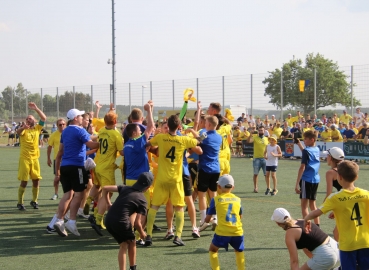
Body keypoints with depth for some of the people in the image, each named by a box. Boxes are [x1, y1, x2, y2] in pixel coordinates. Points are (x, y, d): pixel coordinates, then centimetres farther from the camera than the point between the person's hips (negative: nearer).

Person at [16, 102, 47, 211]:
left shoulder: (37, 128, 6)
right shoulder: (23, 129, -3)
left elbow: (44, 118, -5)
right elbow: (18, 132, -28)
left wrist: (36, 108, -16)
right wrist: (23, 127, -51)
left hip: (35, 158, 4)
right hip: (24, 159, -4)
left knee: (36, 180, 7)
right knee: (24, 181, -3)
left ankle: (34, 201, 23)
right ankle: (20, 203, 6)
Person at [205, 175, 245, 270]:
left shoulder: (216, 199, 6)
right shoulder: (238, 199, 14)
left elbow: (207, 220, 10)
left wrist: (208, 219, 32)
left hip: (222, 232, -2)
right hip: (237, 232, 2)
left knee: (213, 250, 20)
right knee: (239, 251, 26)